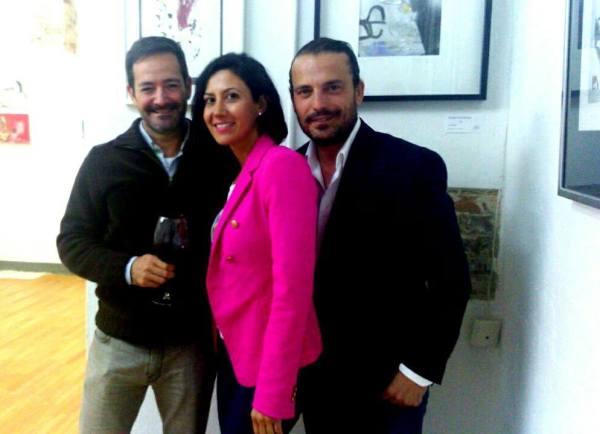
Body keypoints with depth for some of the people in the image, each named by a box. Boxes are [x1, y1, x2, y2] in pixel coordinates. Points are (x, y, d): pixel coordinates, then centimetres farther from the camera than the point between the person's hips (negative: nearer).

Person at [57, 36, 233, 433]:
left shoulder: (217, 160, -3)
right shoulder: (103, 161, -4)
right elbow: (72, 241, -2)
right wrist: (127, 268, -20)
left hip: (192, 341, 1)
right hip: (120, 339, 0)